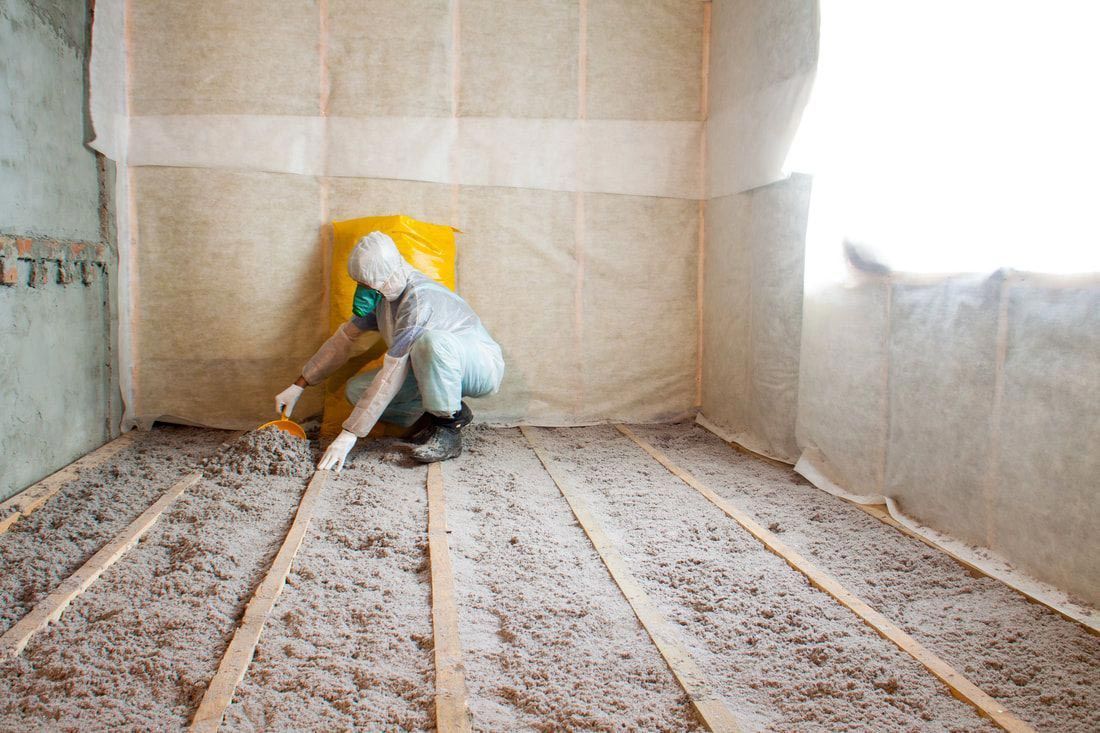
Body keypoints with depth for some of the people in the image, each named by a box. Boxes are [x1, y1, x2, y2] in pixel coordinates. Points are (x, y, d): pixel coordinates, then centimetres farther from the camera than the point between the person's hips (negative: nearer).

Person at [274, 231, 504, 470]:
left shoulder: (419, 299, -30)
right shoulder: (382, 295, -2)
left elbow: (393, 373, -33)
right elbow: (345, 336, 10)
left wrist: (349, 435, -31)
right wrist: (298, 386, 8)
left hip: (482, 366, -8)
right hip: (435, 371, 8)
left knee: (432, 340, -41)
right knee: (357, 390, -8)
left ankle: (450, 428, -21)